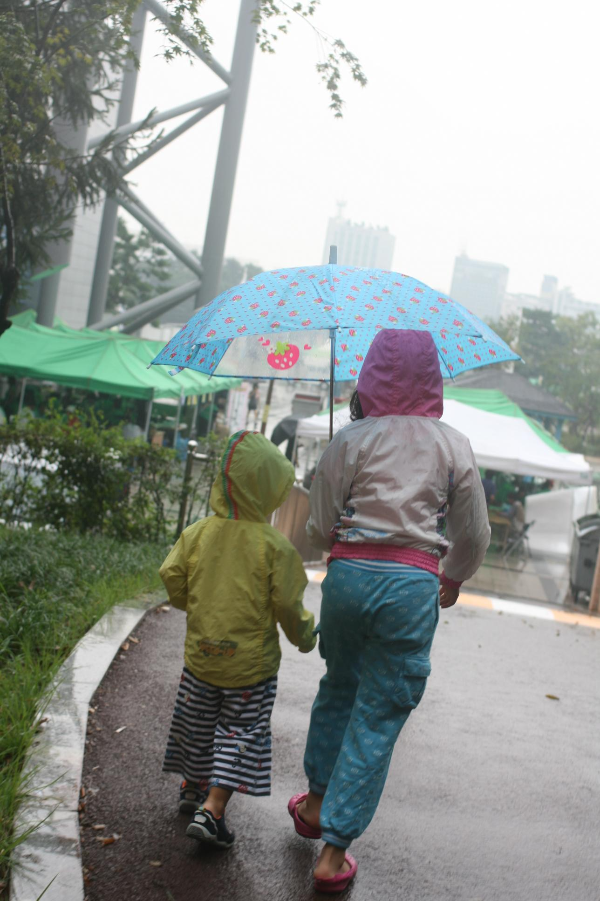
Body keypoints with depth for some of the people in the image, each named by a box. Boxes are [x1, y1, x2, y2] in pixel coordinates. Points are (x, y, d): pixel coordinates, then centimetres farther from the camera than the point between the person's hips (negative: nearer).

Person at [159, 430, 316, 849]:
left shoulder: (198, 532, -7)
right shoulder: (274, 545, -17)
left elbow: (172, 577, -2)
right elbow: (287, 605, -12)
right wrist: (304, 635, 7)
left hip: (201, 652, 4)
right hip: (251, 658, -4)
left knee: (200, 723, 23)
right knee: (242, 731, 9)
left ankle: (194, 788, 41)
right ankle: (212, 810, 0)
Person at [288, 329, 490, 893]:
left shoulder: (350, 440, -1)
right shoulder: (454, 446, 2)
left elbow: (319, 531, 0)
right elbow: (474, 536, 9)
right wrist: (454, 580, 27)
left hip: (348, 573, 1)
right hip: (413, 585, -1)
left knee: (338, 687, 25)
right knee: (379, 715, 6)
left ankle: (316, 803, 38)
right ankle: (333, 851, 10)